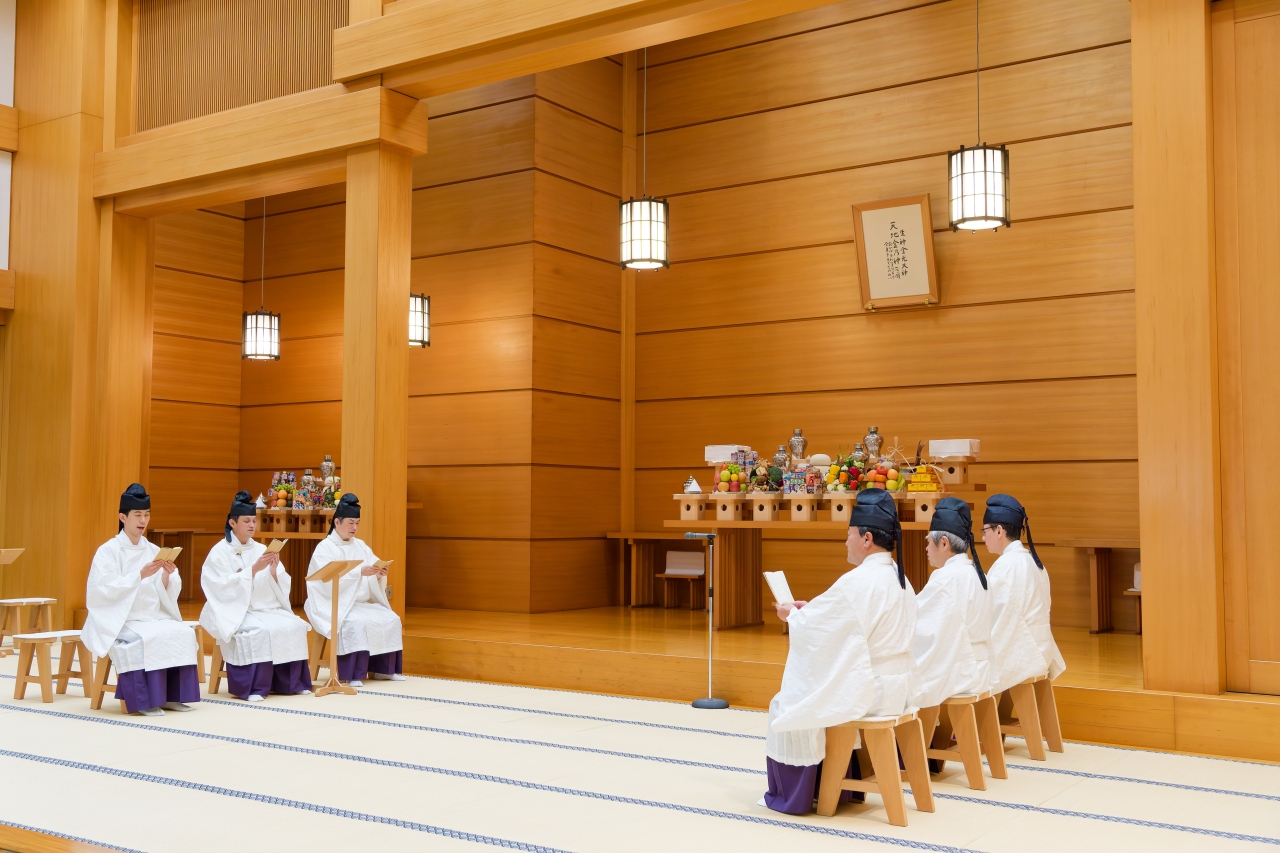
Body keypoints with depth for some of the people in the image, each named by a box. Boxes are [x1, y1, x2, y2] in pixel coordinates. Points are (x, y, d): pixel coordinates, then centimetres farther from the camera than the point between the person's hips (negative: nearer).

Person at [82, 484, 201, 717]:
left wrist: (168, 575, -14)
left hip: (154, 617, 5)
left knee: (184, 634, -20)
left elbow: (168, 593, 7)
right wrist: (140, 575, -27)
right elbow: (106, 590, -18)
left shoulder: (154, 551, 9)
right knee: (146, 640, -33)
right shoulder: (108, 550, -5)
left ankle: (171, 695, -11)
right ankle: (142, 700, -21)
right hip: (120, 621, -5)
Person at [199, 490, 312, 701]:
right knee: (261, 630, -33)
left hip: (266, 608, 5)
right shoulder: (220, 551, -3)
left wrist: (274, 570, -13)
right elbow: (225, 587, -17)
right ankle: (251, 686, -22)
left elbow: (282, 586, 7)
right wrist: (253, 570, -24)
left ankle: (290, 682, -6)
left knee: (295, 626, -18)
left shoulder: (261, 549, 12)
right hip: (236, 610, -5)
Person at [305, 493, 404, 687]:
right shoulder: (324, 548, -7)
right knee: (357, 622, -34)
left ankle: (383, 668, -3)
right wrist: (360, 572, -32)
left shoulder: (361, 546, 13)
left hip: (361, 603, 7)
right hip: (334, 604, -7)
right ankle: (353, 674, -28)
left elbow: (374, 580, 8)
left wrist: (379, 574, -16)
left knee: (391, 619, -12)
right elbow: (329, 580, -23)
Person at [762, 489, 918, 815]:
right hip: (894, 690, 9)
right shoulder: (900, 579, 7)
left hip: (866, 692, -9)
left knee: (788, 707, 7)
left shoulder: (857, 581, -21)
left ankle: (789, 796, 16)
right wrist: (811, 609, 12)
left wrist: (792, 615, 5)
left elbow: (813, 629, -15)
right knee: (805, 696, 28)